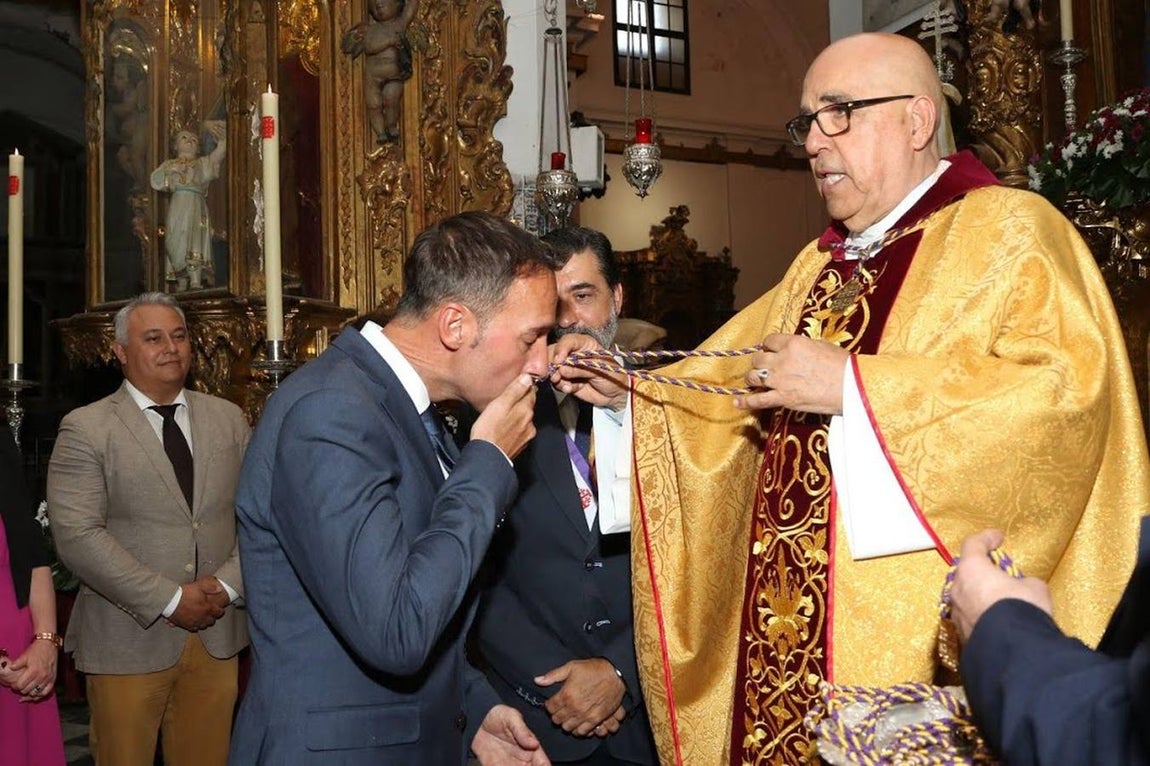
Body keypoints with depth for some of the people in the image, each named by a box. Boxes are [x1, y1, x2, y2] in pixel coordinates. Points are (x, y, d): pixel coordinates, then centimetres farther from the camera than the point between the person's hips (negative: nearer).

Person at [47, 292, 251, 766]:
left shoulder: (228, 419, 9)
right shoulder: (85, 429, -4)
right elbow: (77, 536, -13)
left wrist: (228, 584, -9)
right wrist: (170, 600, -15)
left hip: (218, 634, 4)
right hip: (128, 641, -3)